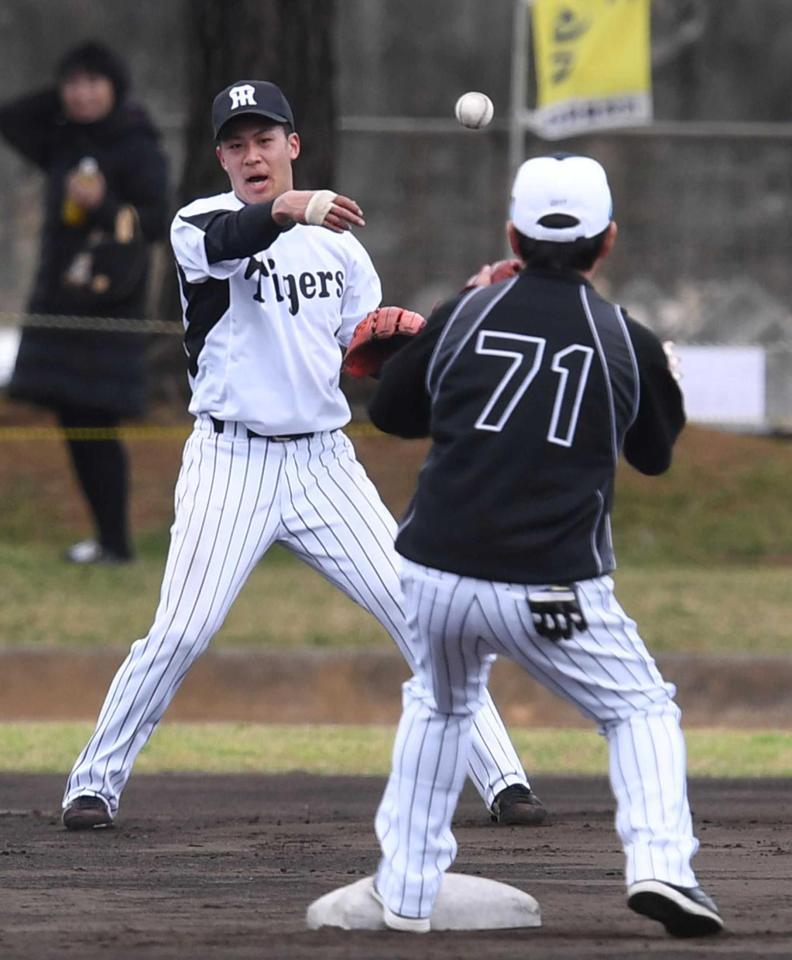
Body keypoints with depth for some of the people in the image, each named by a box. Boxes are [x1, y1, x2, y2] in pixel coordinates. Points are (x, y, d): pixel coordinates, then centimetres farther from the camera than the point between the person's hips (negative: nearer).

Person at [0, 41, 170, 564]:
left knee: (94, 423, -8)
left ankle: (116, 541, -2)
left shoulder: (139, 152, -8)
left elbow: (156, 223, -12)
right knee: (74, 423, 8)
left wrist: (104, 205, -26)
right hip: (61, 301, 8)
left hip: (107, 305, -7)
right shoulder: (66, 145, 13)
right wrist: (60, 102, 9)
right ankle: (108, 534, 15)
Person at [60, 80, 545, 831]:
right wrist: (291, 208, -48)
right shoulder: (199, 226, -3)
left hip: (325, 464, 3)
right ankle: (94, 782, 5)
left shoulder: (337, 244, 10)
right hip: (231, 461, -3)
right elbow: (225, 242, -29)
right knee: (181, 631, -11)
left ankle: (499, 778, 1)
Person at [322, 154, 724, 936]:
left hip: (437, 574, 2)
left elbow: (391, 411, 19)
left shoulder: (465, 315, 3)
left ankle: (406, 887, 26)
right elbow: (655, 454, 17)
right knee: (642, 710, 13)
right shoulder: (627, 341, 1)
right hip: (553, 591, -2)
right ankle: (659, 863, -10)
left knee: (440, 708, 28)